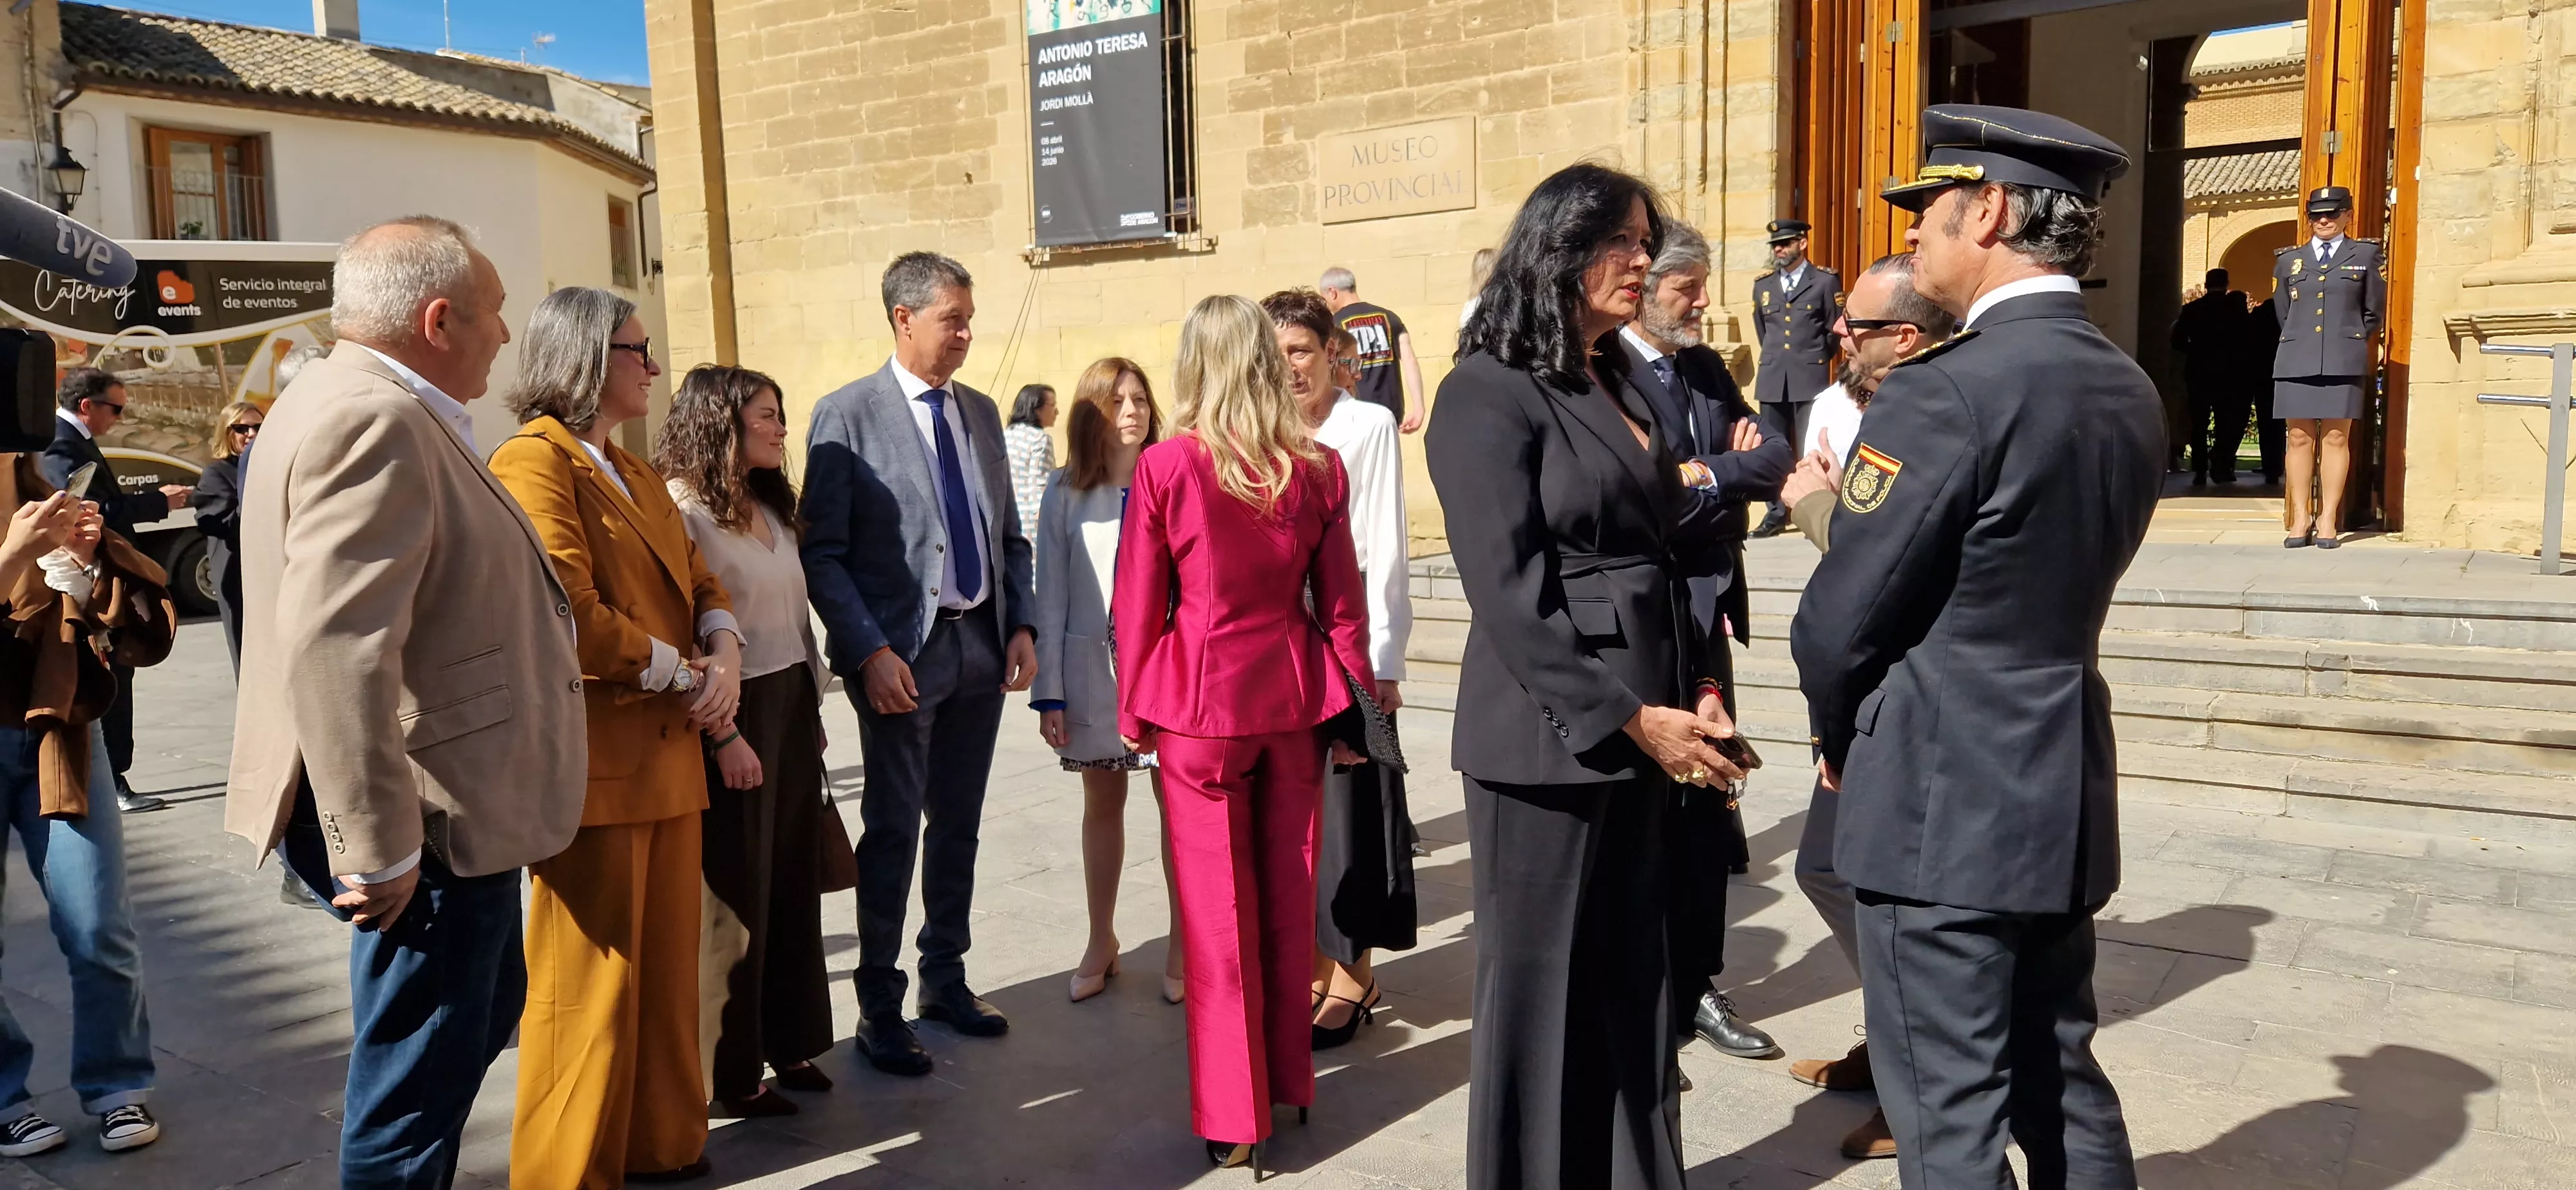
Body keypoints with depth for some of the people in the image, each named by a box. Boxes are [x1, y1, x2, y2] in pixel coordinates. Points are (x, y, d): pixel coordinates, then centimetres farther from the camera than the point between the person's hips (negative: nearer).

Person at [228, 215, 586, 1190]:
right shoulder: (373, 421, -22)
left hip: (448, 806, 11)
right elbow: (332, 651, -30)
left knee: (483, 1015, 26)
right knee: (417, 1081, 4)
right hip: (430, 824, -11)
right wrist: (378, 848, -25)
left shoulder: (374, 407, 12)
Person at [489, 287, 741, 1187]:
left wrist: (724, 658, -5)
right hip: (589, 765, -9)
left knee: (665, 971, 17)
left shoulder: (640, 477, 19)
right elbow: (570, 617, -21)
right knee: (591, 987, 1)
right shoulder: (534, 462, -12)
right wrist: (685, 674, -11)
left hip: (668, 758, 9)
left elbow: (699, 582, 16)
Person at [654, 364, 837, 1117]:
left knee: (793, 883, 13)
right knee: (736, 896, 3)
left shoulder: (771, 508, 13)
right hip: (734, 715, -8)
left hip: (792, 708, 8)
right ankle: (729, 1073, 18)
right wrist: (722, 736, -18)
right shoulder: (681, 510, -13)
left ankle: (789, 1043, 27)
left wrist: (813, 707, 13)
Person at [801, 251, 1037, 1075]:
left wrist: (1022, 625, 4)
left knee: (958, 825, 14)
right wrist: (869, 651, -18)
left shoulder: (981, 412, 11)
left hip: (981, 644, 6)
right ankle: (879, 1007, 16)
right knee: (894, 830, 2)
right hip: (901, 652, -5)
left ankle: (945, 979, 29)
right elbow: (822, 552, -10)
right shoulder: (846, 415, -7)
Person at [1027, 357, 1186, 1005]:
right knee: (1102, 803, 14)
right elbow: (1050, 594, 1)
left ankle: (1182, 945, 18)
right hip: (1094, 667, 2)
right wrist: (1048, 690, -1)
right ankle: (1101, 941, 29)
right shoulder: (1066, 492, 0)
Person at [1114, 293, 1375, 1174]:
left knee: (1218, 910, 6)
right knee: (1289, 896, 16)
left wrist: (1133, 712, 7)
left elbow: (1138, 605, -5)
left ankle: (1236, 1118, 14)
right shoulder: (1318, 468, -1)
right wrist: (1350, 704, 13)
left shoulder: (1166, 466, -10)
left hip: (1201, 701, -3)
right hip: (1294, 696, 3)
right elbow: (1342, 604, 4)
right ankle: (1289, 1078, 31)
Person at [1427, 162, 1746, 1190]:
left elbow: (1662, 558, 16)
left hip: (1641, 726, 8)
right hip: (1552, 738, -8)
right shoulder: (1489, 393, -10)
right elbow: (1508, 596, -17)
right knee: (1540, 985, 4)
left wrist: (1698, 691, 3)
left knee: (1632, 980, 16)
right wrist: (1628, 718, -17)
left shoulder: (1623, 386, 15)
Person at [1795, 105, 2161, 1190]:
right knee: (2064, 1087, 19)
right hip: (2061, 791, 8)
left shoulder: (1949, 389, -19)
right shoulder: (2130, 394, 7)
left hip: (1943, 800, -8)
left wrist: (1841, 740, 3)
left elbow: (1841, 618, -15)